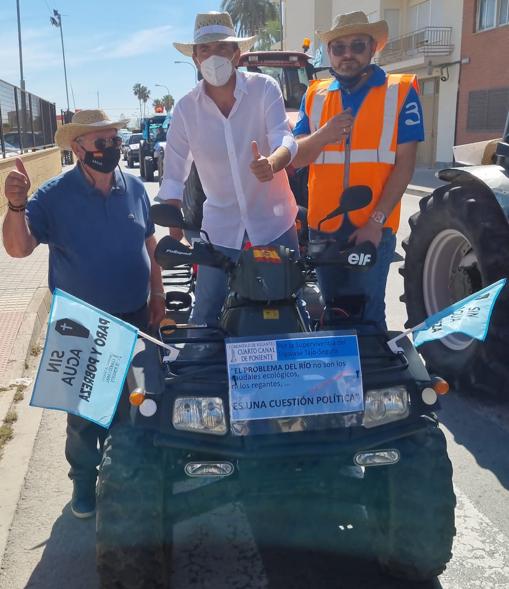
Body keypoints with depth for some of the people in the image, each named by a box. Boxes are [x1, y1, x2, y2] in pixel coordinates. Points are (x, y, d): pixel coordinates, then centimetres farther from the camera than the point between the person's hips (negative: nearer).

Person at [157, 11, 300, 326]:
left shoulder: (264, 89, -7)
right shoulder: (186, 108, -3)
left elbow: (284, 138, -20)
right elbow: (174, 176, -1)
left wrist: (271, 163, -44)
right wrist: (174, 235, -6)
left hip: (275, 221, 0)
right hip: (221, 227, 1)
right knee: (204, 316, 5)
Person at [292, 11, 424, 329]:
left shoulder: (401, 92, -1)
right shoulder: (315, 95, 10)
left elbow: (405, 163, -7)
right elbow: (294, 158, 5)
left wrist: (376, 221, -15)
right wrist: (322, 135, -16)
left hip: (373, 226, -3)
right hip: (323, 225, 4)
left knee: (367, 315, -1)